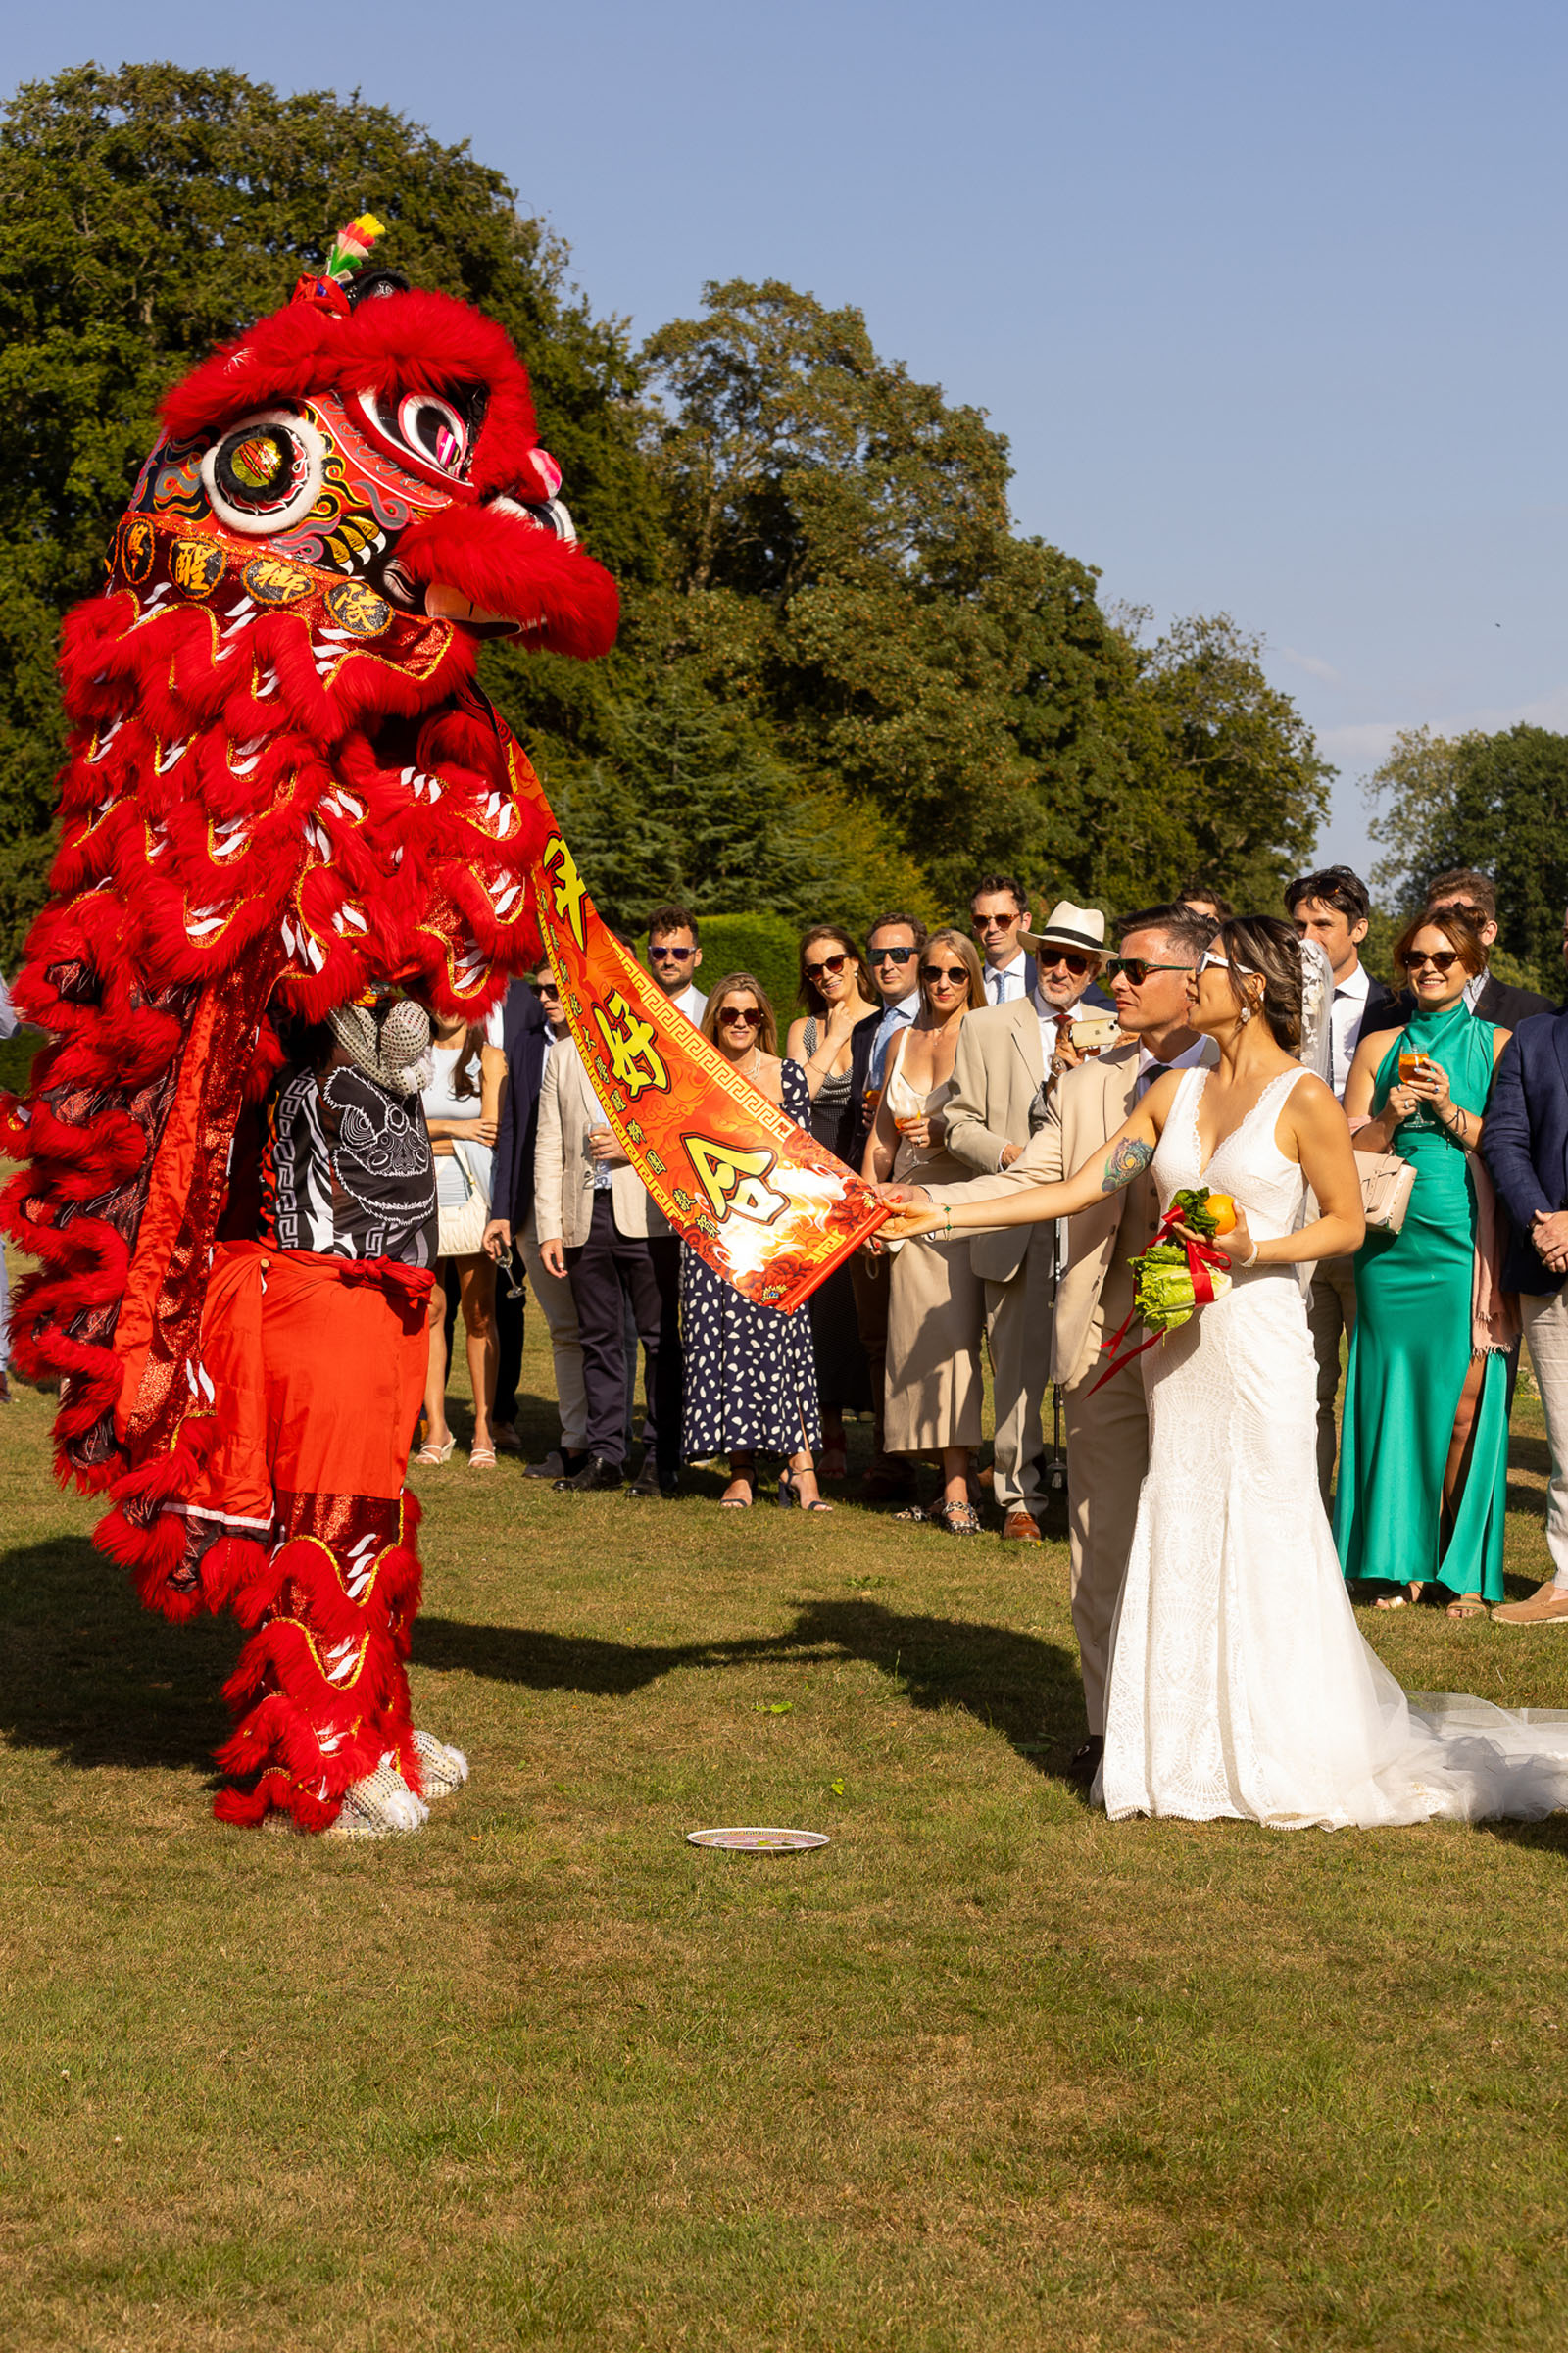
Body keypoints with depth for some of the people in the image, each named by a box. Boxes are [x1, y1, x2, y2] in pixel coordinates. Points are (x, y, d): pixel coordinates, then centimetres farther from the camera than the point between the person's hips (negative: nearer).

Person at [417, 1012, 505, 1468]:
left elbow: (492, 1131, -7)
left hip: (471, 1197, -2)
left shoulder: (489, 1058, 4)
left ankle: (483, 1429, 5)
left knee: (480, 1315, 0)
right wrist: (453, 1128, -9)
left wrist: (425, 1142, -5)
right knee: (428, 1311, 0)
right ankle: (436, 1428, 6)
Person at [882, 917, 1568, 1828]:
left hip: (1258, 1336, -6)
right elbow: (1079, 1189, 8)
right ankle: (1194, 1752, 18)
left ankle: (1285, 1758, 13)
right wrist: (942, 1215, 4)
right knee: (1182, 1540, 8)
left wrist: (1252, 1251, -17)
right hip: (1178, 1339, 6)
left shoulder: (1304, 1096, -7)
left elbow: (1348, 1222, -3)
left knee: (1264, 1543, 0)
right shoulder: (1177, 1089, 9)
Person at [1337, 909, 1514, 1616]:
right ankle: (1396, 1559, 10)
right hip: (1394, 1240, 2)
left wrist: (1452, 1113, -12)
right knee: (1394, 1390, 1)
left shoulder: (1498, 1045, 6)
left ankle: (1464, 1564, 7)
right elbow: (1346, 1150, 10)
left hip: (1465, 1240, -2)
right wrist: (1391, 1116, -7)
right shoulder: (1380, 1047, 12)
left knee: (1465, 1401, -4)